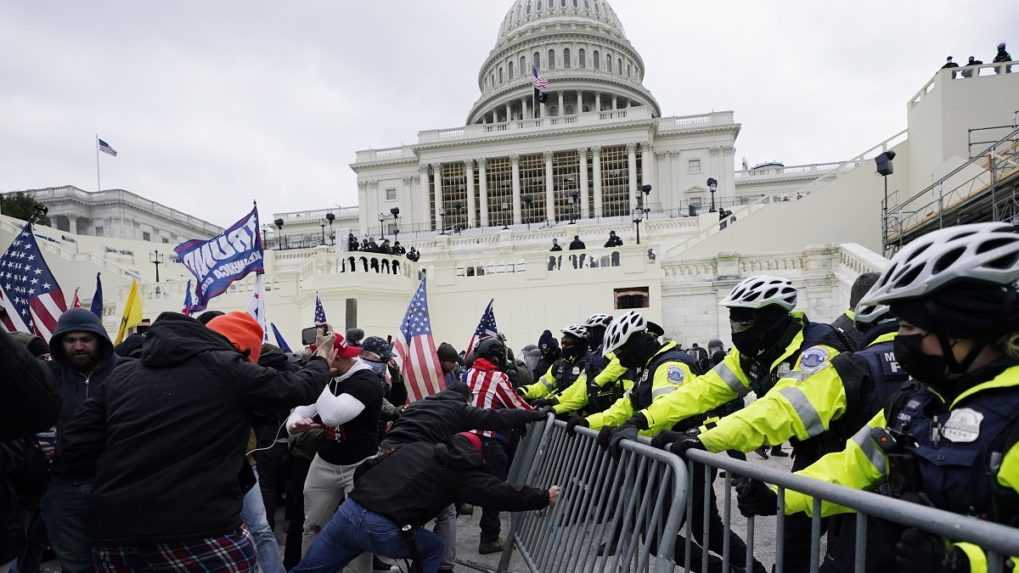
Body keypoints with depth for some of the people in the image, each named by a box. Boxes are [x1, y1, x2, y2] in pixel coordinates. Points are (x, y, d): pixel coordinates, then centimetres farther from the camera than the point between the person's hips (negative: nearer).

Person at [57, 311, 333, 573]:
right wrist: (322, 361, 26)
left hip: (116, 534, 6)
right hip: (200, 533, -6)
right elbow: (298, 387, 6)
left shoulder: (122, 374, 11)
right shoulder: (227, 369, -5)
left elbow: (74, 445, 9)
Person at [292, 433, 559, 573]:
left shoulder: (416, 446, 21)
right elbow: (502, 494, 5)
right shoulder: (461, 470, 6)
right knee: (433, 548, 22)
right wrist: (544, 497, 16)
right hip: (384, 531, -5)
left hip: (349, 511, 5)